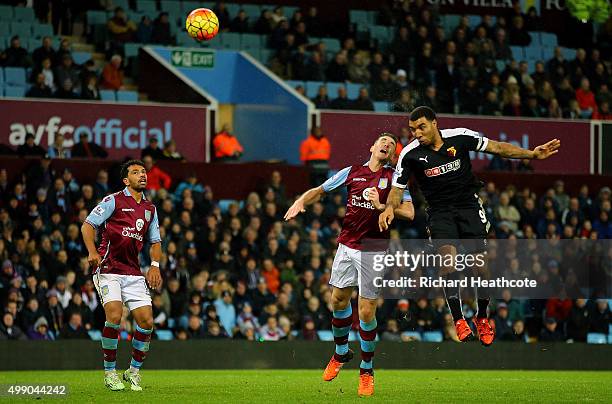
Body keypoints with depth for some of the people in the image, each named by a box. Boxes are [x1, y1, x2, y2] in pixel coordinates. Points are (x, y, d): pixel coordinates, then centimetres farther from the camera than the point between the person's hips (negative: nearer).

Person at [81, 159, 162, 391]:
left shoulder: (150, 209, 16)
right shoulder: (114, 201, -2)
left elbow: (155, 241, 24)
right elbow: (88, 225, -6)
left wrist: (155, 265, 7)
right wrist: (92, 252, -22)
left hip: (133, 272, 5)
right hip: (108, 269, -5)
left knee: (146, 320, -6)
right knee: (114, 315, -22)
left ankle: (133, 372, 14)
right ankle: (110, 372, -7)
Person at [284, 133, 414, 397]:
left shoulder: (393, 177, 0)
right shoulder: (352, 172, 8)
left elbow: (409, 213, -9)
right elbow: (320, 190, 15)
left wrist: (382, 206, -21)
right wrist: (301, 201, -3)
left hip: (374, 251, -3)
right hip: (346, 245, 3)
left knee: (367, 311, -4)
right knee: (338, 299, 9)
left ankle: (366, 370, 10)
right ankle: (341, 353, 33)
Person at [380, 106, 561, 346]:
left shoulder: (460, 137, -10)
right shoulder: (410, 154, -9)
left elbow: (497, 148, 0)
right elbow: (398, 188, -3)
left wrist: (532, 154, -4)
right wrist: (390, 207, -24)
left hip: (469, 206, 0)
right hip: (440, 212, 0)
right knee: (448, 255, -23)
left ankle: (482, 317, 14)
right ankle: (458, 320, -22)